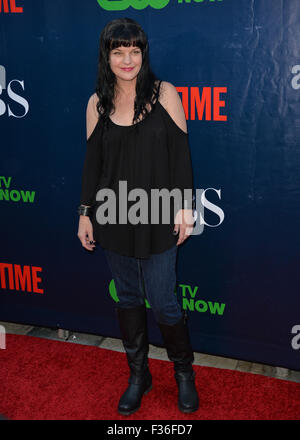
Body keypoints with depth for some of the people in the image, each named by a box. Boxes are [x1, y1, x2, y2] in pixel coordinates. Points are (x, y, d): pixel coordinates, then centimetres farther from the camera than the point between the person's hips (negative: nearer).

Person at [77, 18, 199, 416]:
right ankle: (138, 375, 32)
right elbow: (92, 161, 8)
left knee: (163, 301, 2)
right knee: (128, 297, 13)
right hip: (113, 218, 3)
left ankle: (184, 372, 28)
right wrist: (85, 212, 7)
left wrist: (184, 206, -7)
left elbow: (181, 154, -3)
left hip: (157, 218, -2)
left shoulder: (165, 93, -3)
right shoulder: (97, 103, 4)